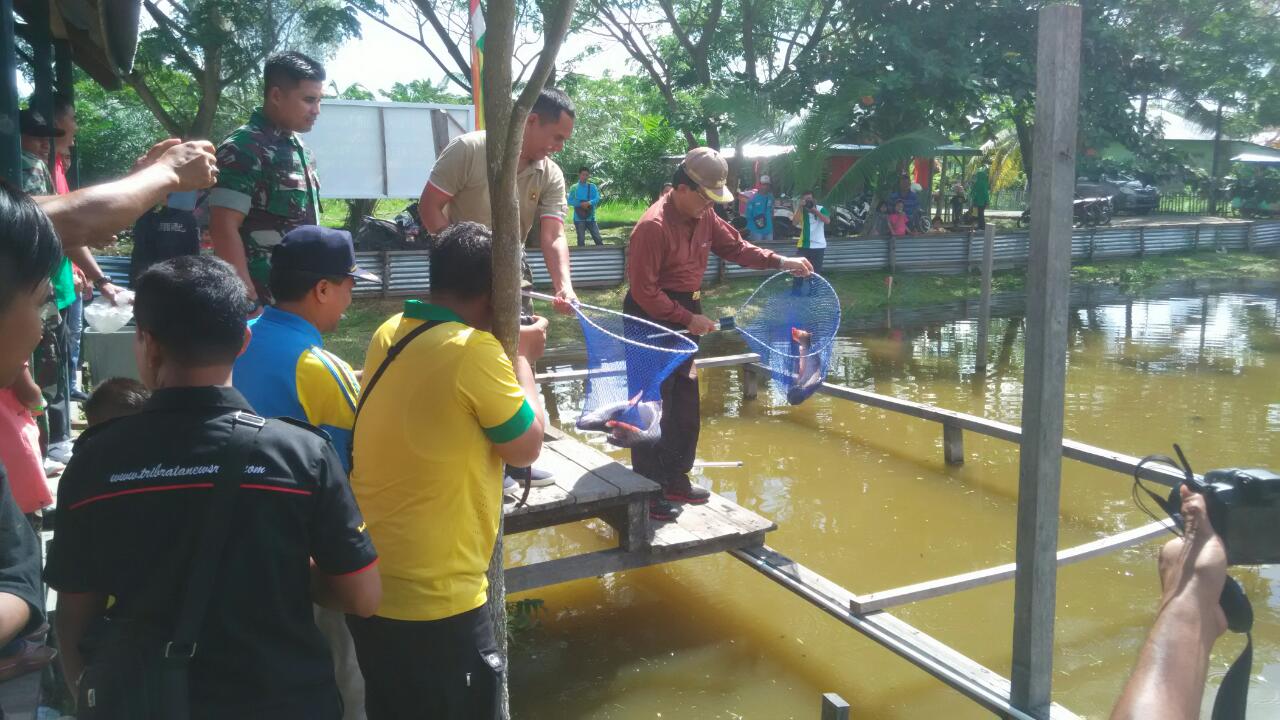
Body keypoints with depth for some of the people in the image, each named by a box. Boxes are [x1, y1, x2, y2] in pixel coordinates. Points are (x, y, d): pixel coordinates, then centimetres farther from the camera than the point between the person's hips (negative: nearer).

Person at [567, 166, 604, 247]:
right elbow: (570, 201, -3)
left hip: (590, 217, 1)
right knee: (581, 240, 4)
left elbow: (597, 198, -5)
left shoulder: (592, 186, 6)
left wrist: (589, 203, -23)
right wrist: (581, 204, -16)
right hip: (579, 218, -1)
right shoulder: (574, 187, 4)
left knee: (598, 238, -3)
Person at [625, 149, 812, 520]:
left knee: (685, 408, 15)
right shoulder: (653, 226, -22)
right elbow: (644, 292, -22)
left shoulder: (704, 217, 3)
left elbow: (734, 246, 12)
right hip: (651, 322, -9)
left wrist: (781, 262, -1)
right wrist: (688, 318, -19)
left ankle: (675, 479, 28)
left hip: (683, 319, 9)